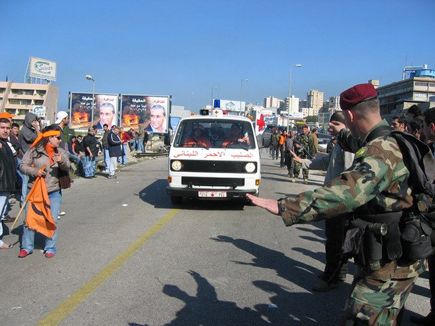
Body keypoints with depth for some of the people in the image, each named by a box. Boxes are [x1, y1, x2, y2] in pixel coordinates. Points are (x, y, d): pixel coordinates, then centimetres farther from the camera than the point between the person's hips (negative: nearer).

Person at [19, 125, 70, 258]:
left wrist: (62, 160, -34)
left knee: (52, 221, 2)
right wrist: (34, 171, -21)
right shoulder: (34, 151, -5)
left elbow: (67, 167, -12)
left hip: (54, 192, 1)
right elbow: (23, 165, -4)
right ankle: (27, 247, 22)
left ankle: (50, 248, 16)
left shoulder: (61, 152, 2)